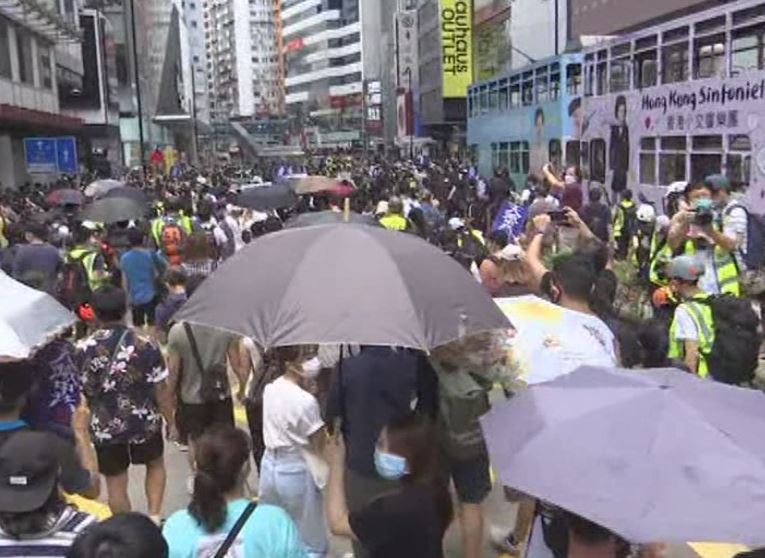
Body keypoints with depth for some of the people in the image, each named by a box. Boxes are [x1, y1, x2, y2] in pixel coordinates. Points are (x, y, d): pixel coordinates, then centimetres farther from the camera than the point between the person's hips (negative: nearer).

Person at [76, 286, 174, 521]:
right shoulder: (145, 345, -15)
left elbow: (77, 393, -4)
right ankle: (154, 515, 14)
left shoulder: (83, 349, -12)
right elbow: (161, 390, -10)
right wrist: (171, 420, 4)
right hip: (144, 422, 0)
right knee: (155, 464, 26)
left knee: (116, 483, 15)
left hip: (105, 427, 0)